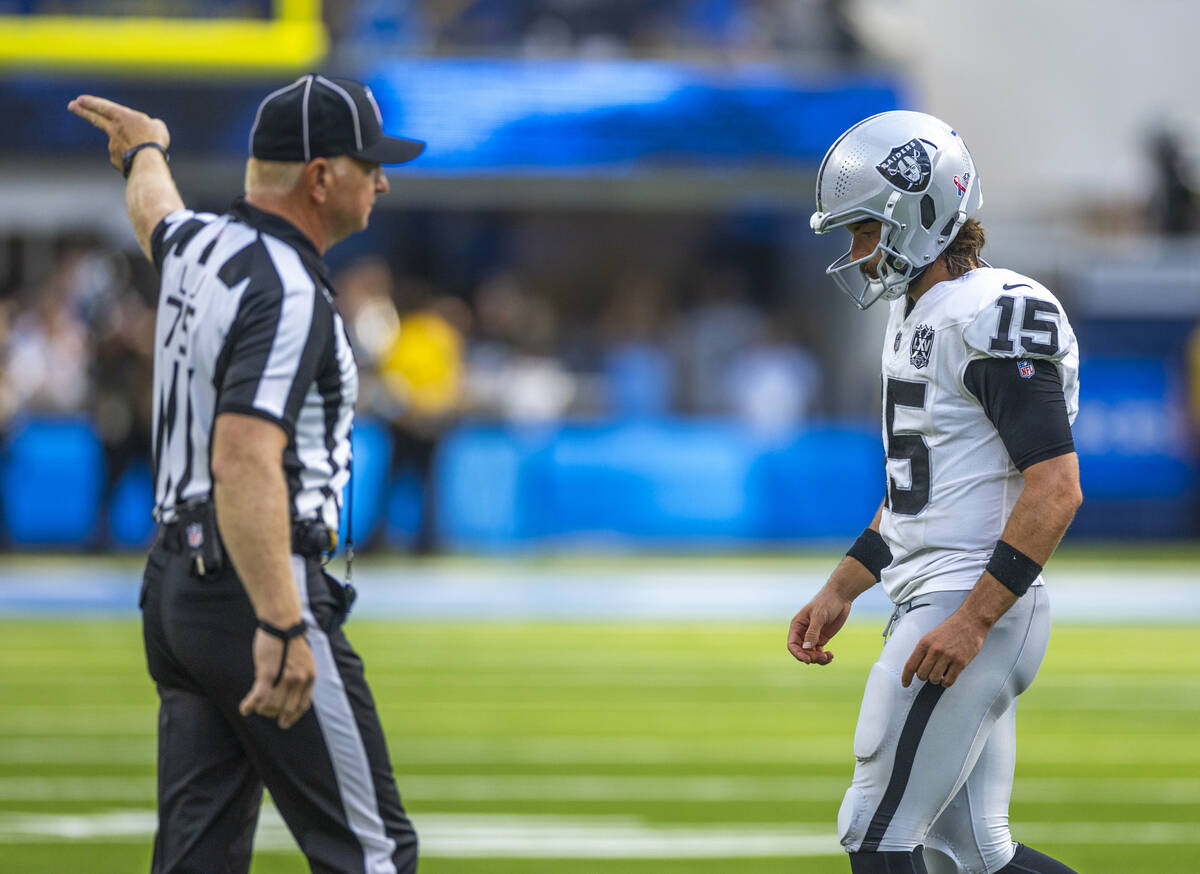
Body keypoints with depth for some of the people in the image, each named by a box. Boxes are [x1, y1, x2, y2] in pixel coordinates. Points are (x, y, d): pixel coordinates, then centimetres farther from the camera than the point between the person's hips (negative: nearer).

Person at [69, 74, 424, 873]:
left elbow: (153, 211, 37)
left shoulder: (197, 246, 10)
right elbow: (244, 461, -29)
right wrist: (282, 625, -36)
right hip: (253, 592, -10)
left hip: (173, 584, 10)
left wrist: (144, 150, 61)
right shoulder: (288, 293, -18)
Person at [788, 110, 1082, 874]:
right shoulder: (918, 318, 17)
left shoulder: (994, 320, -16)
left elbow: (1055, 489, -22)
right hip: (940, 605, 10)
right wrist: (839, 595, 19)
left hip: (975, 611, -10)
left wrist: (973, 620, -26)